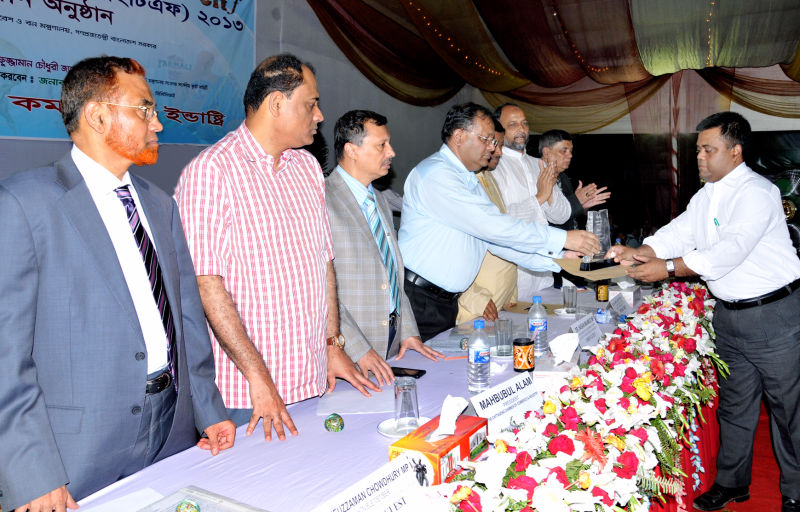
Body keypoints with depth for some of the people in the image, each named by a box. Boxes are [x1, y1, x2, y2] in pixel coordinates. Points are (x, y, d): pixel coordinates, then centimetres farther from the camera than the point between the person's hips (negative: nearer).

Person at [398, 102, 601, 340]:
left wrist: (556, 257, 0)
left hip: (448, 301, 9)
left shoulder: (470, 181, 17)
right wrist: (561, 239, -18)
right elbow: (492, 226, -22)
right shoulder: (436, 174, -15)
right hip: (419, 301, -9)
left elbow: (496, 238, 11)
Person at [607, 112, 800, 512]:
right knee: (734, 403, 17)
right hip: (729, 314, 8)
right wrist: (637, 253, -16)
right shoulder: (706, 196, 11)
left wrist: (668, 268, -29)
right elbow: (677, 234, 2)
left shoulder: (757, 192, -16)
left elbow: (730, 250, -27)